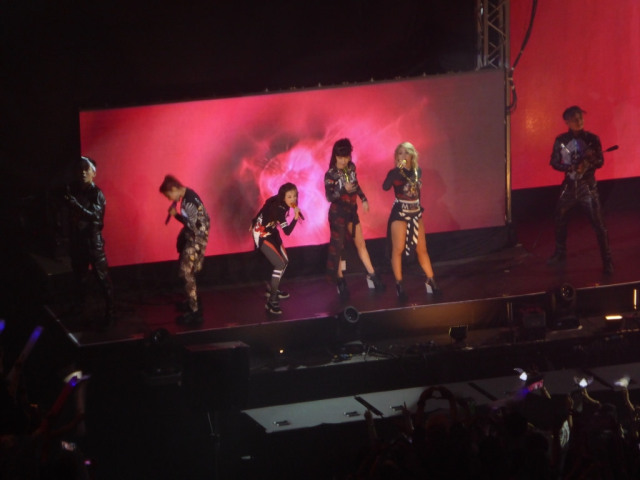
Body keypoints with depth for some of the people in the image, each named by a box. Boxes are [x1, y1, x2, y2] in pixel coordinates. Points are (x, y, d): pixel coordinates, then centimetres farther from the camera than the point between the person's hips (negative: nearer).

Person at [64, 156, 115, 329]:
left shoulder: (96, 193, -9)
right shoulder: (73, 189, 4)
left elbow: (96, 216, -23)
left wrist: (76, 205, -30)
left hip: (93, 240, -5)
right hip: (77, 239, 5)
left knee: (102, 276, -5)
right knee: (79, 277, 17)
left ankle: (109, 313, -3)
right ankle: (79, 310, 31)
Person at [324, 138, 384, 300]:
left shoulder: (351, 167, -1)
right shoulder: (330, 174, -17)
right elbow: (329, 197, -19)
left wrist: (363, 199, 8)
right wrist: (343, 190, -34)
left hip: (351, 211, 6)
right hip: (338, 213, -6)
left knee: (361, 244, 13)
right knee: (338, 246, 3)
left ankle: (372, 275, 20)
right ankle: (341, 282, 11)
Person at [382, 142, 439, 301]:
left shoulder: (417, 171, 4)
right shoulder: (395, 172, -12)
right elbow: (385, 186, -31)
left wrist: (419, 207, 16)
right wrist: (397, 170, -35)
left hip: (415, 212, 5)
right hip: (400, 212, -5)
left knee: (422, 249, 11)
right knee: (398, 249, -4)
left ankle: (431, 281, 19)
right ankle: (399, 285, 2)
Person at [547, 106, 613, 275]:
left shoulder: (592, 139, -7)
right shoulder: (561, 140, -3)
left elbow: (600, 162, -6)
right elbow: (554, 162, 1)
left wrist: (591, 159, -29)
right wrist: (569, 168, -18)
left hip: (588, 186, -3)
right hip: (569, 185, 3)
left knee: (598, 224, -6)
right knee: (559, 220, 14)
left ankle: (607, 261, 1)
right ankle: (560, 253, 36)